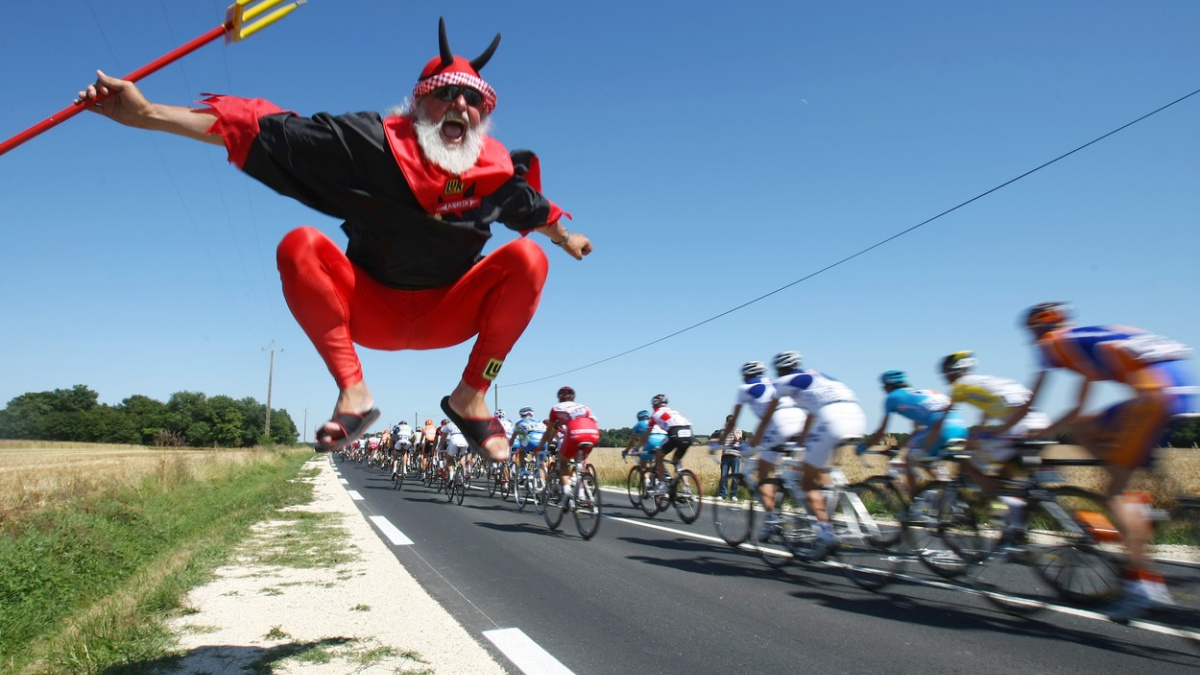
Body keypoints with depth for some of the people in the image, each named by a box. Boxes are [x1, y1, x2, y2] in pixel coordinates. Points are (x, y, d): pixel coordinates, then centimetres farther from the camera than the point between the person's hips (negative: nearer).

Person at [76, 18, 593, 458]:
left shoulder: (496, 169, -8)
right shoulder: (375, 142, -16)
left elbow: (533, 207, 15)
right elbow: (269, 131, -19)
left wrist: (566, 238, 34)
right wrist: (152, 114, -25)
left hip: (445, 317, 2)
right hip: (369, 311, -1)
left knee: (527, 257, -22)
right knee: (300, 246, -29)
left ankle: (470, 396, -14)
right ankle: (353, 392, -24)